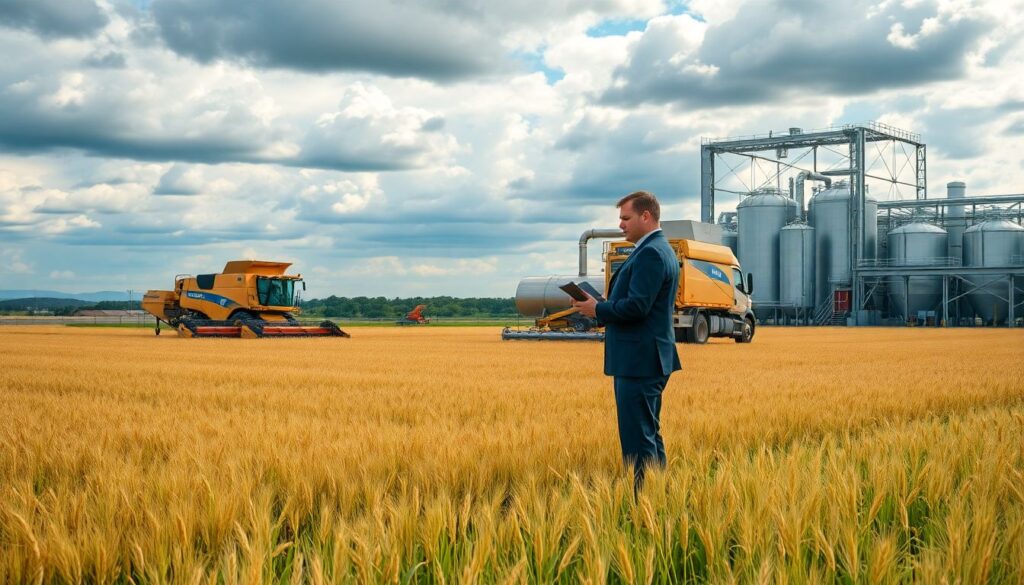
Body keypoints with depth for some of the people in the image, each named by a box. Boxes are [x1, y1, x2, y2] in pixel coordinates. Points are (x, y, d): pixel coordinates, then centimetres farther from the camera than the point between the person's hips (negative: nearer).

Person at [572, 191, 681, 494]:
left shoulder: (650, 254, -16)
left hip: (639, 363, -11)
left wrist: (598, 309, -9)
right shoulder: (660, 250, 17)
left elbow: (636, 307, -24)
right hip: (645, 361, 11)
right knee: (650, 436, 16)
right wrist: (603, 307, 7)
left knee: (639, 440, -7)